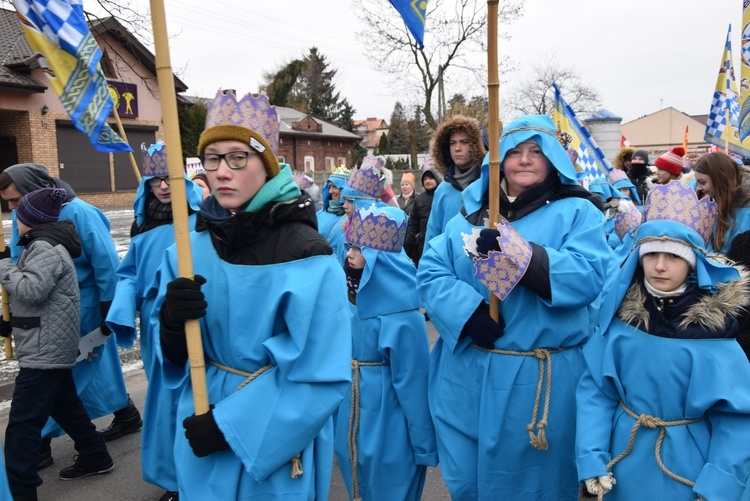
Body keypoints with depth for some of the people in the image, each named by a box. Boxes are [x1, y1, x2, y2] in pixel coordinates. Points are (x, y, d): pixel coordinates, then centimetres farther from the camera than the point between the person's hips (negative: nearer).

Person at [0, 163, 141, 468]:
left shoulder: (78, 214, -20)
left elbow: (107, 265, -17)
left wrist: (109, 312, -13)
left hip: (82, 309, -7)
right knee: (94, 365, 18)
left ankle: (39, 442, 14)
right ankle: (126, 416, 35)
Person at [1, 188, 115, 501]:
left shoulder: (44, 248, -16)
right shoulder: (45, 244, 16)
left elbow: (32, 290, -27)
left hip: (44, 350, -11)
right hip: (52, 347, 11)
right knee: (65, 405, 20)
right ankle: (95, 456, 32)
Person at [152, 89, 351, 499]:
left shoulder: (307, 258, -20)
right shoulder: (190, 248, -3)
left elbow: (321, 375, -19)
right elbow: (176, 354, 4)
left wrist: (230, 424, -18)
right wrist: (171, 323, -19)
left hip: (277, 439, -4)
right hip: (202, 431, 5)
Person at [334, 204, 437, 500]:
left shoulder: (399, 315, -25)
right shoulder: (354, 298, -2)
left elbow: (412, 383, -20)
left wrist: (424, 447, -12)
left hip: (387, 427, -7)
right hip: (351, 419, 7)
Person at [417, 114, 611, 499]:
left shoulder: (578, 213, -1)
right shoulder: (471, 214, 8)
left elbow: (589, 278, -19)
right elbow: (430, 272, -1)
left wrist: (515, 252, -29)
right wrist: (468, 311, -19)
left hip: (542, 378, -3)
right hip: (468, 373, 4)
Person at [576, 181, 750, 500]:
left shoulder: (714, 325, -14)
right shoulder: (619, 312, -10)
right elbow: (594, 390, -9)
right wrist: (592, 460, -16)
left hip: (688, 466, -1)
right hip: (625, 461, 2)